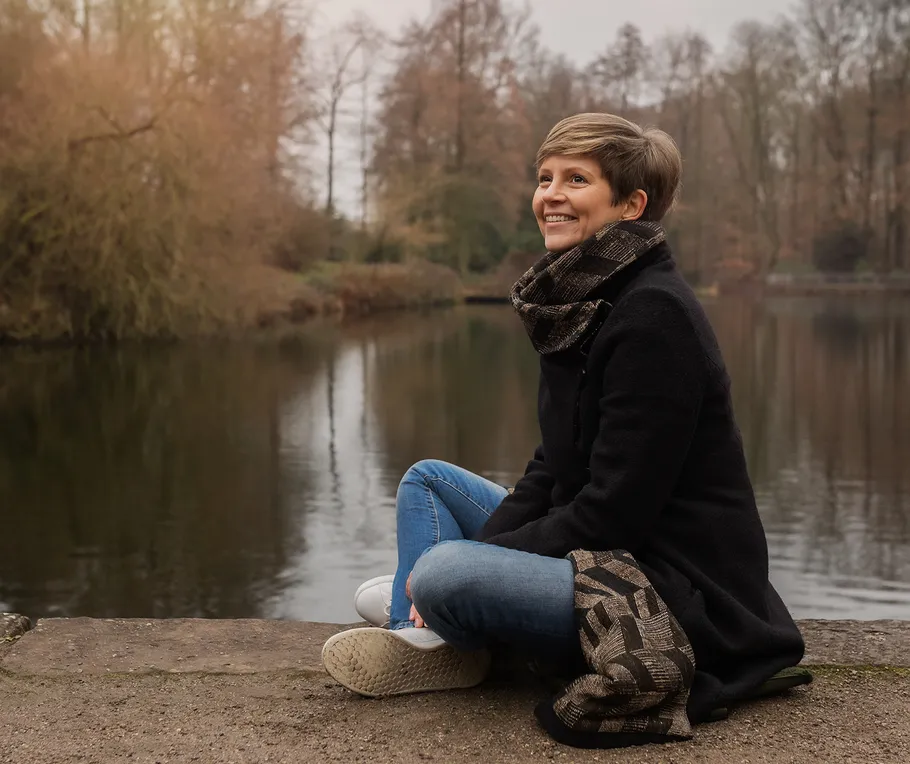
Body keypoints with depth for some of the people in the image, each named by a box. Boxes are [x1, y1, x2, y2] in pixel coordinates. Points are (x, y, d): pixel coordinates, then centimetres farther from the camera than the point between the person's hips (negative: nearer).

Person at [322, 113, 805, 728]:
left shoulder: (654, 315, -21)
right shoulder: (580, 301, 7)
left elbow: (614, 511, -22)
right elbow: (552, 470, 11)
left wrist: (468, 560, -15)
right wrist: (477, 548, -4)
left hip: (677, 586, -10)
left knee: (442, 573, -28)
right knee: (428, 478, 16)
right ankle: (418, 636, -2)